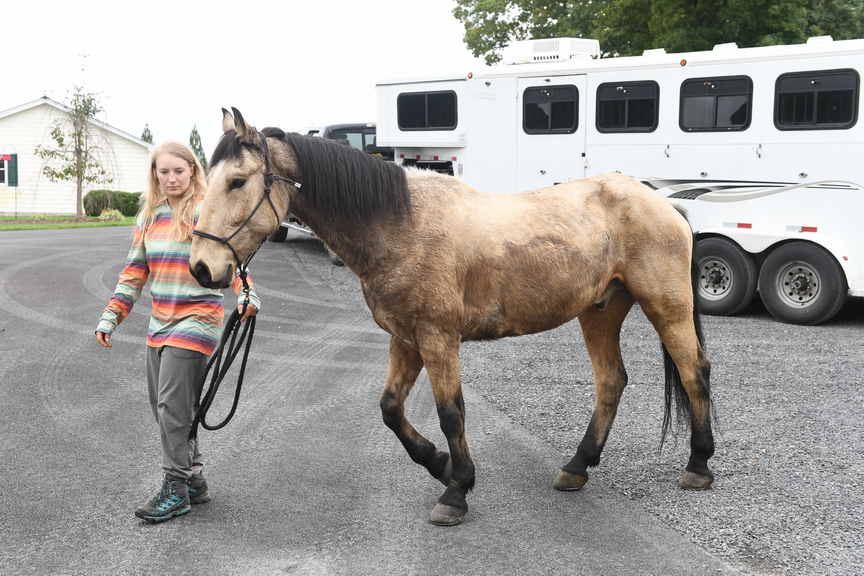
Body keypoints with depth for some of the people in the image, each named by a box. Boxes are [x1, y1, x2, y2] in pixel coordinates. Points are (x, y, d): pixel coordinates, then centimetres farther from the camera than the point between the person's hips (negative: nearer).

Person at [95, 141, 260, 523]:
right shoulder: (149, 216, 12)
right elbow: (135, 270, 16)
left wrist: (247, 294, -30)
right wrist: (111, 316, 12)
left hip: (196, 319, -7)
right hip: (159, 323, 7)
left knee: (173, 406, -10)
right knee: (162, 406, 10)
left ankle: (176, 490, 0)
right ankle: (194, 480, 22)